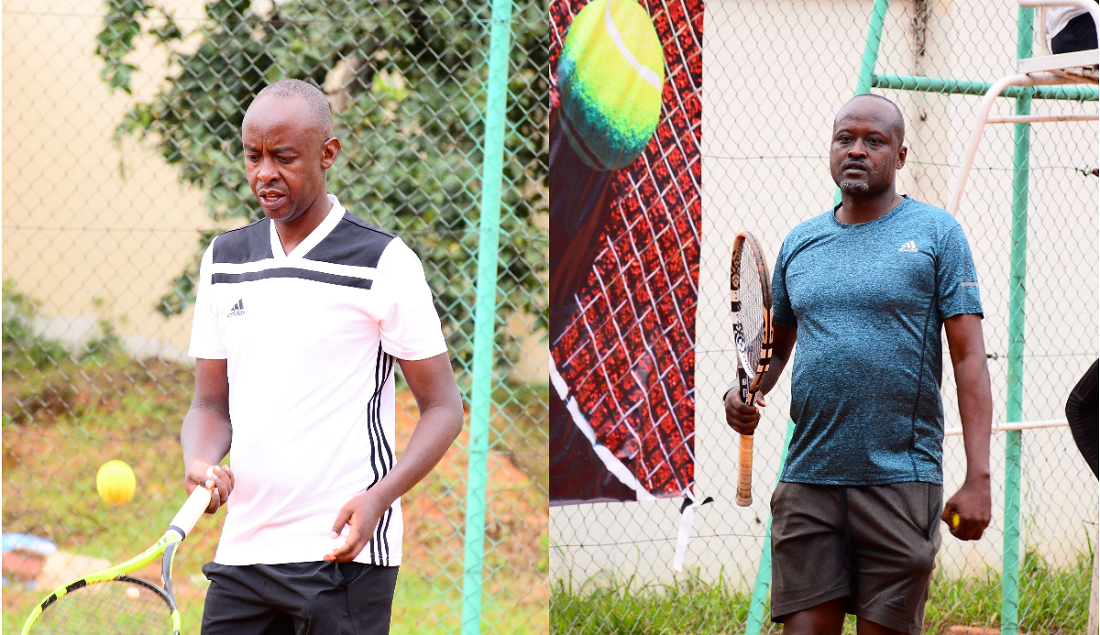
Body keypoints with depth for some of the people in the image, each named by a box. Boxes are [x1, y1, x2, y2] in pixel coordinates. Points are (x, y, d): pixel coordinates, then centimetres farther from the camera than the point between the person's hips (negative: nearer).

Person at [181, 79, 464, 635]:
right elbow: (211, 404, 15)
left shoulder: (383, 262, -4)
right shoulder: (224, 259, 12)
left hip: (344, 553, -5)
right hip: (242, 544, 5)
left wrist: (378, 497, -19)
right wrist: (201, 463, -8)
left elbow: (443, 408, -4)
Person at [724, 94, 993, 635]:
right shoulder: (799, 243, 14)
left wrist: (978, 478, -12)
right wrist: (745, 394, 1)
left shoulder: (936, 234, 2)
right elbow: (775, 346, 25)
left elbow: (969, 358, -3)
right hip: (807, 482, 3)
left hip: (901, 482, -3)